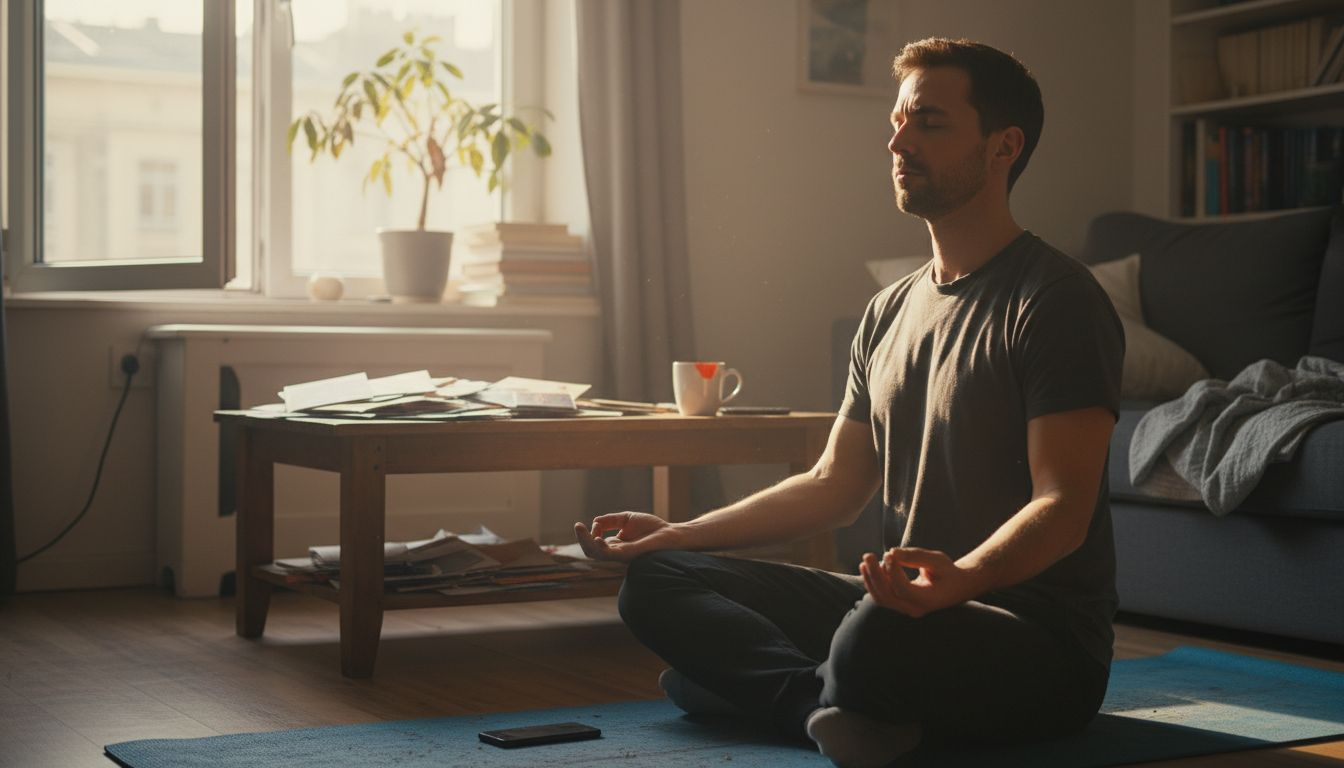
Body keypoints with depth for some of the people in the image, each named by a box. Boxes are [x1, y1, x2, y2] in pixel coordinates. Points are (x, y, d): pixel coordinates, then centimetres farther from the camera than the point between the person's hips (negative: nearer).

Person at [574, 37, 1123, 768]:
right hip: (909, 606, 8)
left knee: (880, 633, -42)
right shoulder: (891, 310, 16)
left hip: (1042, 645, -8)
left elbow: (1063, 509, -18)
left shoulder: (1054, 299, -10)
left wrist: (960, 578, -38)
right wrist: (679, 534, 12)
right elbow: (833, 486, 19)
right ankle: (833, 704, -21)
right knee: (654, 580, -2)